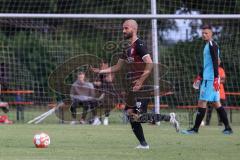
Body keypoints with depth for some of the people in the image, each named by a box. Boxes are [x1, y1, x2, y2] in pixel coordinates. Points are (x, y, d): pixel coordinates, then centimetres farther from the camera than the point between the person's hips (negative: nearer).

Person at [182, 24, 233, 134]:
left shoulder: (212, 45, -11)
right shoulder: (207, 45, 19)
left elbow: (215, 63, -18)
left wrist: (216, 79, -24)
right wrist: (200, 77, 30)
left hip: (210, 79, -10)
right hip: (206, 78, 10)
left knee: (202, 102, -8)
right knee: (216, 103, 9)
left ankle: (195, 129, -7)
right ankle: (227, 128, 9)